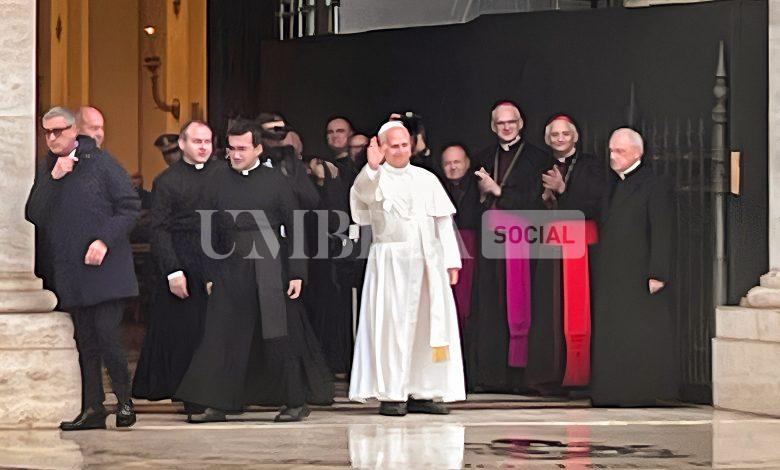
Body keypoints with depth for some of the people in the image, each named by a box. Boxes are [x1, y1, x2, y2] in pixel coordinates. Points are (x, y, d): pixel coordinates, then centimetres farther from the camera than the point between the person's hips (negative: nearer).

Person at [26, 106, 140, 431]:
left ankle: (124, 400, 5)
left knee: (106, 334, -11)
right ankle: (93, 409, 11)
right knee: (86, 342, 8)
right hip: (69, 275, 5)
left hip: (104, 268, -5)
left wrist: (104, 240, -14)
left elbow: (130, 206, -4)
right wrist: (53, 180, -10)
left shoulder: (100, 163, -1)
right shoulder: (46, 172, 13)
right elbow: (33, 215, 1)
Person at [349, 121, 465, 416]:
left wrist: (451, 261, 6)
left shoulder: (427, 179, 14)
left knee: (430, 324, 3)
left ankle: (421, 393, 10)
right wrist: (372, 167, -41)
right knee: (392, 324, -6)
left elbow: (444, 222, 13)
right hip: (391, 260, -4)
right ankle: (391, 395, -3)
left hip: (428, 261, 4)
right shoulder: (376, 179, 2)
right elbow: (363, 191, -22)